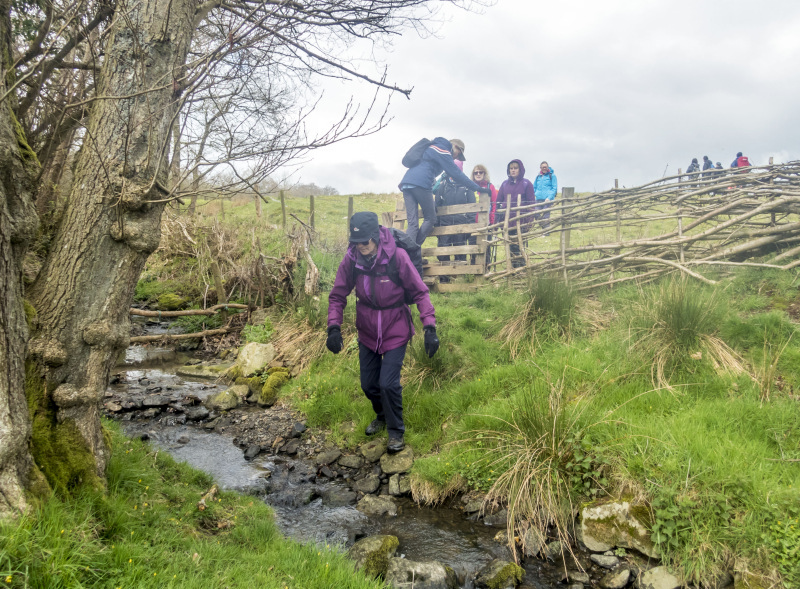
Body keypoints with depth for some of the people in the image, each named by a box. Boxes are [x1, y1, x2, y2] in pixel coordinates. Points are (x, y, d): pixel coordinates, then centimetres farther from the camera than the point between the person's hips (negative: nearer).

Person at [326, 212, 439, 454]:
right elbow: (338, 296, -3)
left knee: (388, 384, -9)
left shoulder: (397, 256, -23)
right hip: (367, 332, 4)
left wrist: (430, 328, -22)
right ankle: (382, 416, 45)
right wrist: (334, 327, -14)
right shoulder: (351, 259, -14)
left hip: (395, 332, -4)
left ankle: (396, 431, 17)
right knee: (368, 384, 13)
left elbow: (420, 292, -16)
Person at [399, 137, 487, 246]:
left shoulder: (431, 148, 33)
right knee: (430, 219, 2)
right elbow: (456, 174, -1)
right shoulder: (443, 151, 4)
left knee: (412, 223, -1)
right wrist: (477, 188, 2)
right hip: (420, 184, -8)